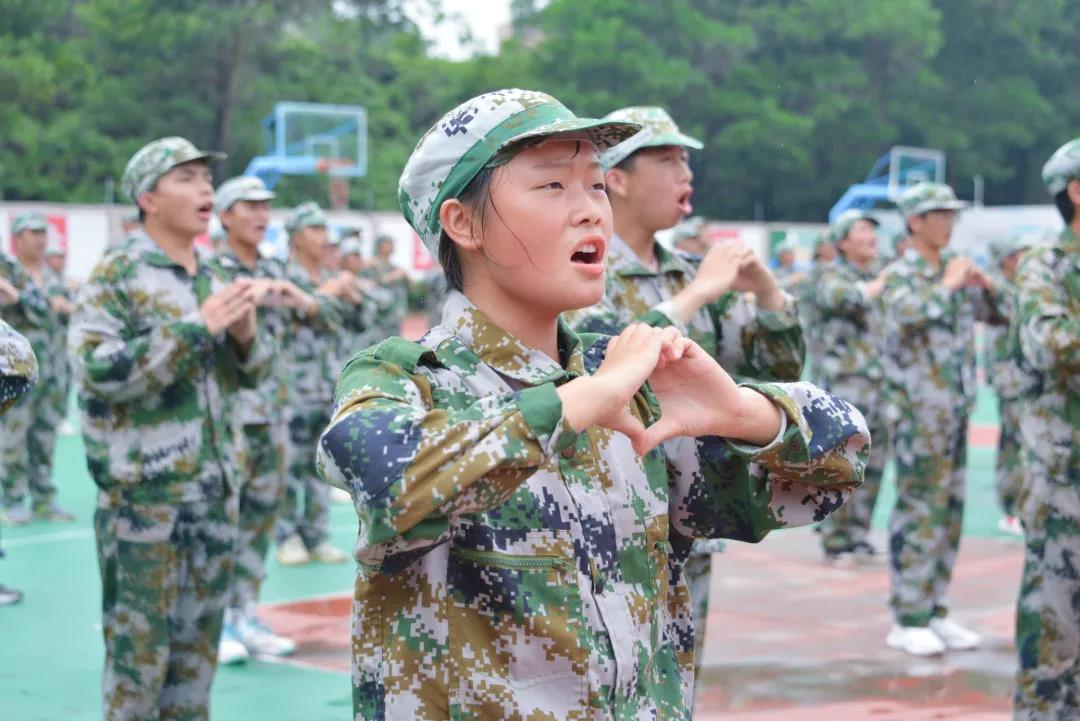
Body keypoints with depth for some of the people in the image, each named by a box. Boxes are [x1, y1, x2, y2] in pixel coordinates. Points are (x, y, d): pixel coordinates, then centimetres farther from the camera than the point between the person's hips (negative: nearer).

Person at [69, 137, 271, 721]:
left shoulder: (214, 277, 11)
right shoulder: (116, 274, -8)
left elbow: (250, 374, 18)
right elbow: (97, 372, -20)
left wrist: (245, 334, -5)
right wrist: (197, 326, -21)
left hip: (215, 486, 6)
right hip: (143, 489, -6)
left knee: (199, 636, 13)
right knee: (138, 640, 0)